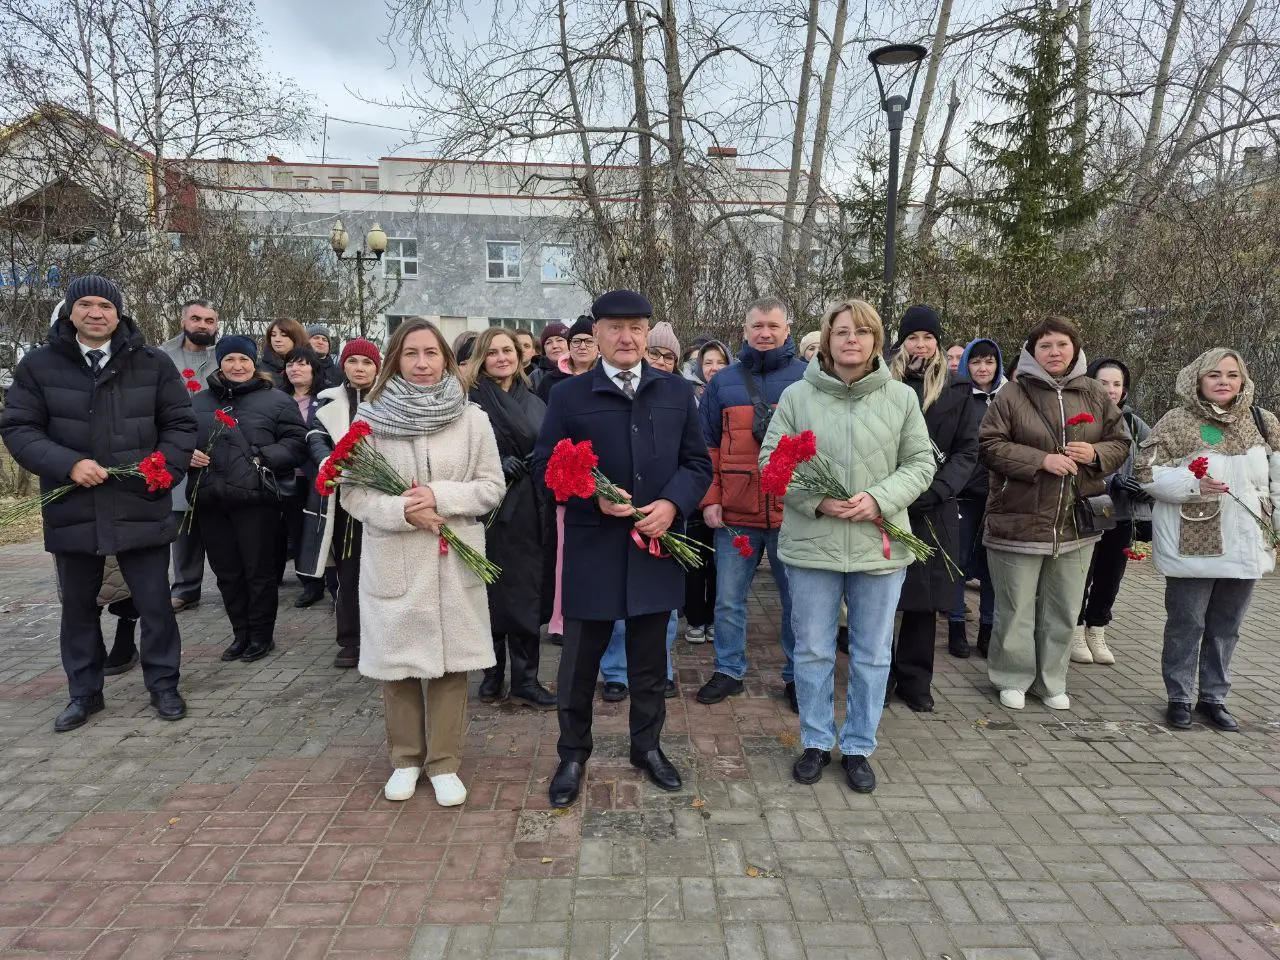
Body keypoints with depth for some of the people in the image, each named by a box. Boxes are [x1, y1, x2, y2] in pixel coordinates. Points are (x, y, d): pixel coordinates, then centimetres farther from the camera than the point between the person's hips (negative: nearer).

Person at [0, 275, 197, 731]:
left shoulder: (153, 363, 2)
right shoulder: (39, 364, 2)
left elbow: (180, 423, 5)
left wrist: (165, 468, -11)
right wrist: (67, 464, -15)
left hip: (141, 506, -1)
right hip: (72, 509, 1)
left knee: (155, 602, 6)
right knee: (78, 606, 15)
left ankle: (163, 684, 23)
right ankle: (84, 692, 31)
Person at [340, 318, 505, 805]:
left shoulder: (472, 418, 1)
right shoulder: (370, 418, 0)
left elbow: (492, 487, 1)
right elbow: (352, 492, 0)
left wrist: (440, 496, -15)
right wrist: (402, 510, -17)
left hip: (453, 559, 0)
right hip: (392, 560, 0)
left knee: (449, 661, 6)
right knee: (398, 660, 10)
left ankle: (444, 762, 23)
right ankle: (405, 758, 30)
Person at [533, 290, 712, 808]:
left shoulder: (677, 391, 6)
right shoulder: (568, 394, -1)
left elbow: (698, 463, 6)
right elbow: (545, 464, -1)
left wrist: (672, 503, -12)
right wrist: (594, 497, -17)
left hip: (656, 543, 2)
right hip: (592, 547, -2)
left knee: (649, 657, 16)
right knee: (580, 658, 9)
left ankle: (648, 746, 35)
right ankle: (573, 755, 28)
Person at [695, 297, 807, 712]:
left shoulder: (808, 378, 3)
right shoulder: (724, 381, 8)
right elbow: (706, 445, 9)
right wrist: (709, 499, 1)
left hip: (793, 512, -1)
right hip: (734, 513, 2)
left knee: (797, 600, 10)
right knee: (728, 599, 10)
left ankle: (797, 676, 26)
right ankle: (728, 670, 27)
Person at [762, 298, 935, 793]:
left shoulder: (902, 397, 2)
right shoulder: (797, 395, -2)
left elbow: (920, 463, 3)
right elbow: (770, 460, -2)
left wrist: (880, 499, -14)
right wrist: (816, 501, -15)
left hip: (880, 545, 1)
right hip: (811, 544, -1)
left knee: (872, 654, 12)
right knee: (813, 651, 10)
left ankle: (858, 747, 30)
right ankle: (815, 742, 30)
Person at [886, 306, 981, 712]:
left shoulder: (957, 391, 8)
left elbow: (967, 452, 4)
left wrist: (935, 490, -11)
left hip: (933, 511, 1)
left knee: (925, 596, 6)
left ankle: (915, 681, 18)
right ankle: (881, 675, 17)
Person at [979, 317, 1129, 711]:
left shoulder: (1095, 395, 7)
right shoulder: (1013, 395, -5)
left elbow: (1120, 443, 13)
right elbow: (990, 446, -10)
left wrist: (1096, 453, -9)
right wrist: (1042, 460, -19)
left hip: (1076, 524, 4)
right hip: (1019, 522, -4)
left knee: (1063, 611, 14)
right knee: (1016, 609, 5)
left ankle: (1050, 681, 30)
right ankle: (1013, 679, 22)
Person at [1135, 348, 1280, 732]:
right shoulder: (1176, 422, -7)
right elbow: (1146, 472, -9)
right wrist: (1193, 485, -22)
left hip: (1246, 545, 4)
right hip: (1193, 546, -4)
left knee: (1226, 628, 14)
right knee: (1186, 624, 6)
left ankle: (1213, 697, 29)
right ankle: (1179, 698, 20)